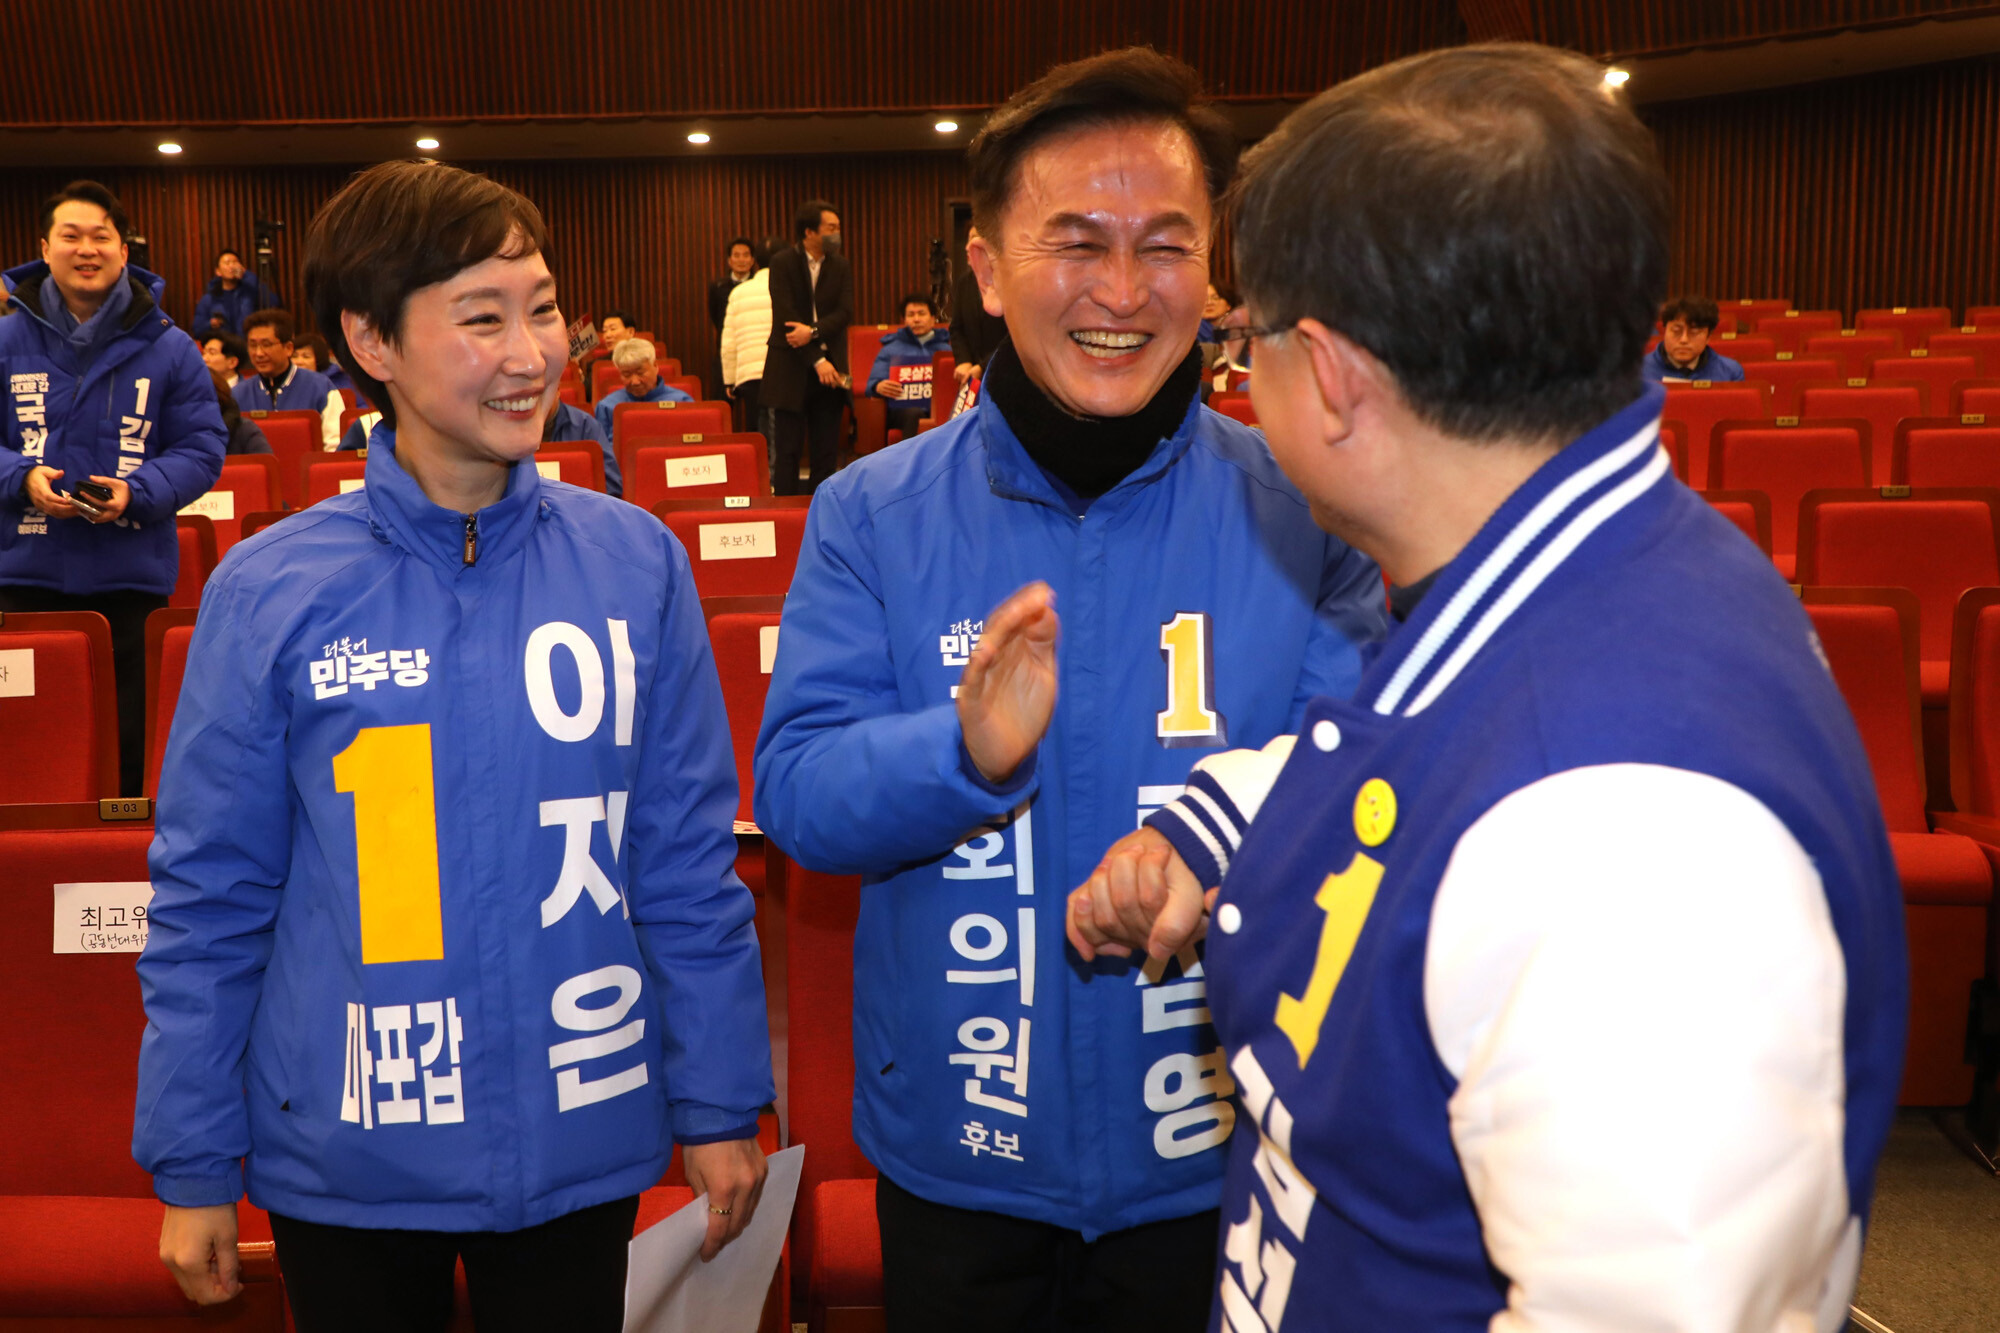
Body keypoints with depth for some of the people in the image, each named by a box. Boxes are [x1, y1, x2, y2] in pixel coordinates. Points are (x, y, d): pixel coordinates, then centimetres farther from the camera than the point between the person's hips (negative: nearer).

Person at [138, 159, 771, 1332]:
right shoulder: (270, 593, -9)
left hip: (581, 1138, 1)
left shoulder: (636, 562, -6)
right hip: (347, 1156, 0)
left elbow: (689, 861, -1)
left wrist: (721, 1101, 2)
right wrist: (191, 1162, 2)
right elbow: (208, 896, -2)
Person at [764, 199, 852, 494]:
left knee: (826, 452, 4)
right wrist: (816, 360, -16)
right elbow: (786, 317, -11)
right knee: (788, 450, -1)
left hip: (829, 365, 4)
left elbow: (845, 312, -2)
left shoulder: (840, 265, 7)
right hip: (791, 369, -3)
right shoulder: (782, 262, -5)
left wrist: (814, 331, -19)